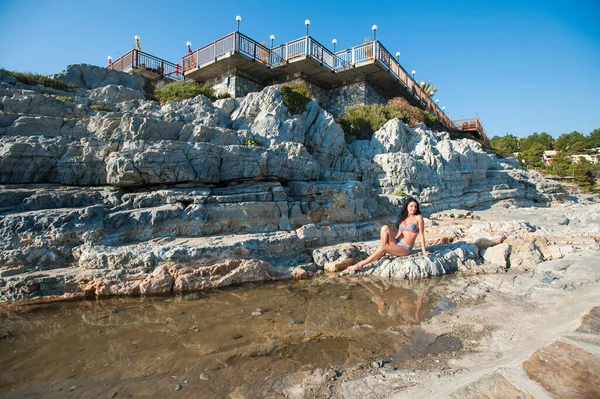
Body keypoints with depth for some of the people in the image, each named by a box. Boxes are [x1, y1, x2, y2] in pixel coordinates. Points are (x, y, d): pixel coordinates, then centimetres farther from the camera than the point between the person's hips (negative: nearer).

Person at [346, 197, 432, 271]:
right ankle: (382, 254, -16)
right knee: (385, 228, -21)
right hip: (396, 243, 5)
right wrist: (390, 241, 14)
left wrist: (424, 251, -5)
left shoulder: (418, 217, -2)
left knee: (383, 248, -31)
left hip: (405, 248, -5)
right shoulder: (403, 218, 14)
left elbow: (421, 234, -3)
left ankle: (360, 265, -26)